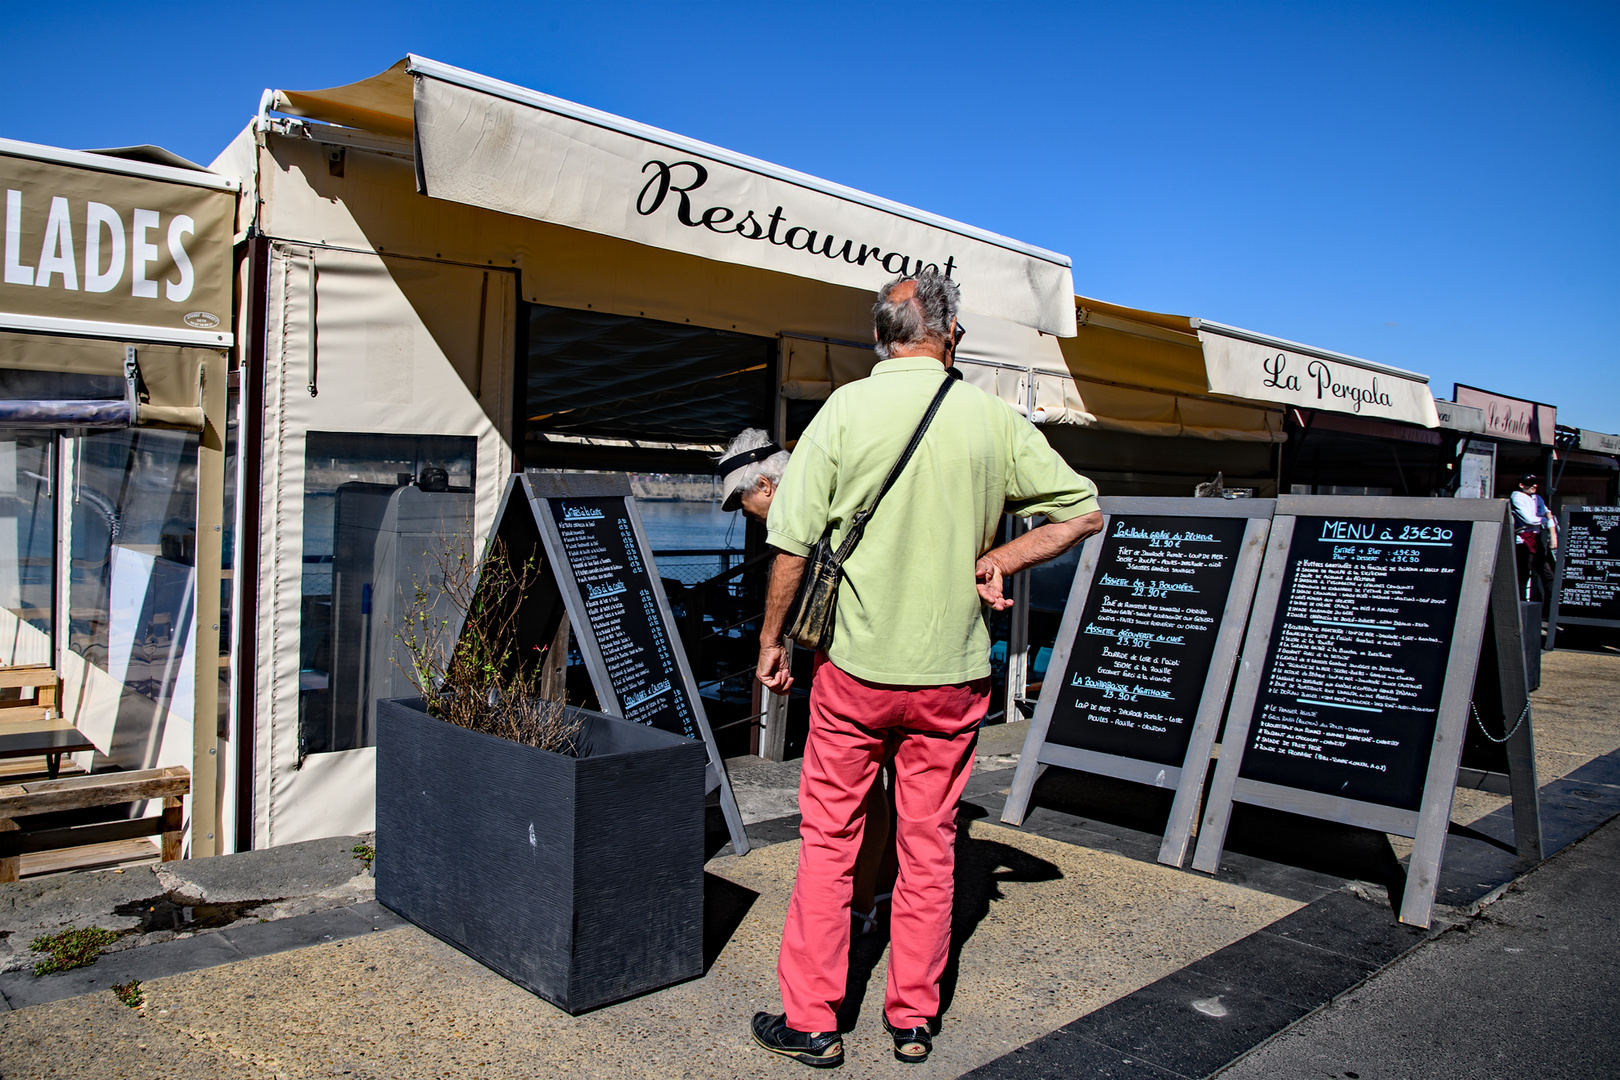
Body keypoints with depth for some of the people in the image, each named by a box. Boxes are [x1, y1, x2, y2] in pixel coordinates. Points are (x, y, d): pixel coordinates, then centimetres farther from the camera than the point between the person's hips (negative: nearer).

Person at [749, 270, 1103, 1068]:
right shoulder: (992, 419, -2)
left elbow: (794, 543, -10)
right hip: (952, 671, 2)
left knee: (828, 840, 10)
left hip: (855, 665, -1)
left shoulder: (847, 409, -8)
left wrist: (771, 639, 2)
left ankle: (811, 1020, 19)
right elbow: (1084, 513, 2)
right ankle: (914, 1020, 26)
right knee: (929, 846, 13)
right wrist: (990, 564, 3)